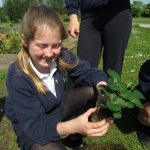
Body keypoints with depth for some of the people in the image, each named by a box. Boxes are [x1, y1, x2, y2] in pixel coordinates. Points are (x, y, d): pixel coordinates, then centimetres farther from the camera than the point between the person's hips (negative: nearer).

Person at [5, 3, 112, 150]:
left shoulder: (63, 57, -19)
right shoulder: (18, 78, -32)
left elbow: (90, 72, -10)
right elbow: (35, 125, -31)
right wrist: (72, 126, -49)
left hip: (59, 106, 5)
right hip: (30, 126, -4)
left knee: (94, 90, -14)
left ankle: (76, 137, 1)